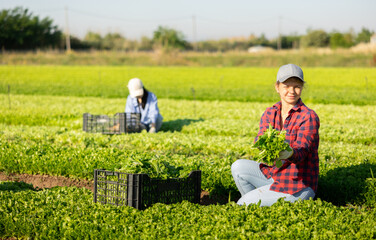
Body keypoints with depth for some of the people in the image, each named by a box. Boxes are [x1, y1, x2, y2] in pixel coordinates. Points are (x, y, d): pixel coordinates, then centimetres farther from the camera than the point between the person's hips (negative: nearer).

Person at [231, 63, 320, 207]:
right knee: (238, 166, -8)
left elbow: (300, 151, -25)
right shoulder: (269, 114, 4)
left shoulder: (309, 117, -14)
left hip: (298, 187, -7)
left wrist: (289, 153, -51)